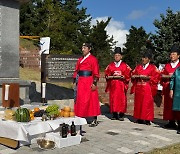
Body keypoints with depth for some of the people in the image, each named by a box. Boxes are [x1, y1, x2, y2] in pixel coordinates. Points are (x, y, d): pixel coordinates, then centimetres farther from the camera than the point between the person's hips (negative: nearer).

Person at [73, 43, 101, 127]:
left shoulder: (93, 59, -4)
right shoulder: (80, 59, 17)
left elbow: (96, 72, -8)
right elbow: (76, 71, 18)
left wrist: (94, 83, -15)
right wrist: (75, 81, 12)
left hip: (89, 83, -7)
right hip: (80, 82, 7)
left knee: (91, 100, -5)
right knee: (80, 100, 8)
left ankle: (95, 120, 2)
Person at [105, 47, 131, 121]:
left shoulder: (125, 66, 5)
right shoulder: (110, 65, 10)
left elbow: (128, 76, 2)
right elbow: (106, 75, 9)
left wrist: (123, 77, -15)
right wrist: (112, 77, -8)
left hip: (121, 85, -2)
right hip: (113, 85, 2)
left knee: (122, 99, -3)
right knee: (113, 99, 1)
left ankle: (121, 115, 3)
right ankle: (114, 114, 9)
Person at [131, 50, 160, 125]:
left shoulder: (153, 67, 1)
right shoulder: (138, 66, 13)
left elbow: (156, 77, -6)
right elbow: (133, 75, 14)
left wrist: (147, 77, -17)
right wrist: (137, 76, -7)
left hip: (147, 89, -4)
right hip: (138, 88, 4)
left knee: (147, 104, -4)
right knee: (138, 103, 6)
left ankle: (147, 120, 1)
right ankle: (139, 118, 13)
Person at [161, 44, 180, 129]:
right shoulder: (167, 65, 16)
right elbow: (162, 75, 13)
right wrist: (168, 76, -5)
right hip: (168, 88, 5)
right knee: (168, 105, 5)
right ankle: (171, 122, 11)